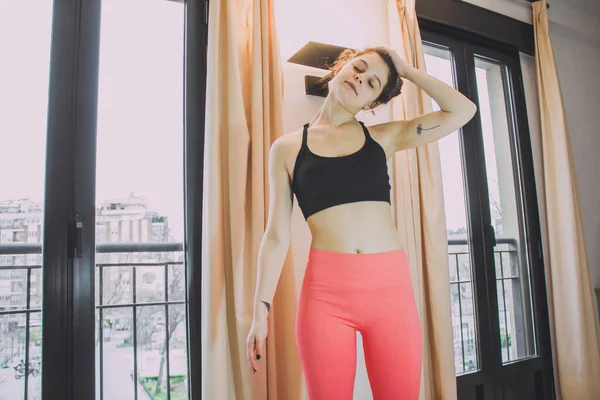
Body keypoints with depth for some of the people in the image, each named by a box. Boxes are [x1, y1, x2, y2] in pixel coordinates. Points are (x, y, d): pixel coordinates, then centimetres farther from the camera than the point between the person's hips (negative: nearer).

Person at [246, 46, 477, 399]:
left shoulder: (384, 137, 11)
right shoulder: (287, 148, 8)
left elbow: (463, 110, 6)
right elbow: (277, 235, 5)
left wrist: (407, 70, 11)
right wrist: (261, 309, 0)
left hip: (390, 285, 2)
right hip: (326, 289, -1)